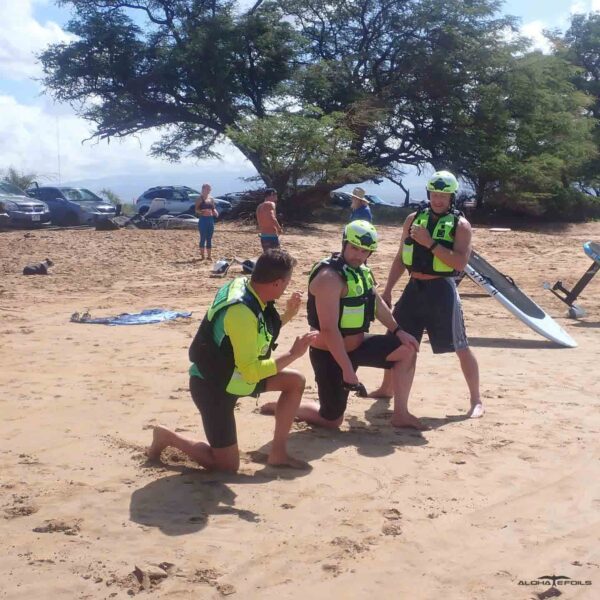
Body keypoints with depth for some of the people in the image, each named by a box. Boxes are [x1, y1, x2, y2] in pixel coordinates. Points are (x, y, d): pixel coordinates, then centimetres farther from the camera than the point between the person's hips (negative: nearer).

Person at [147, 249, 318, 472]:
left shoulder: (244, 286, -6)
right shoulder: (241, 311, -32)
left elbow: (261, 333, 12)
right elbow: (250, 371, -30)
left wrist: (287, 315, 0)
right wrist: (292, 354, -24)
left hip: (232, 375, 9)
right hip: (213, 386, -9)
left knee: (295, 381, 3)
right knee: (227, 464, 1)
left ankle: (278, 453, 11)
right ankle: (167, 437, 17)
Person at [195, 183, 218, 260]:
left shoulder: (211, 198, 13)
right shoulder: (200, 198, -3)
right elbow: (196, 209, -7)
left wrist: (215, 212, -2)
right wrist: (203, 211, -24)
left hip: (210, 219, 5)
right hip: (203, 219, -5)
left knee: (209, 238, 7)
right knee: (203, 238, -4)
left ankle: (209, 256, 12)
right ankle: (202, 256, 2)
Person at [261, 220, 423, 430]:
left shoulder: (360, 270, 3)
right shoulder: (330, 277, -26)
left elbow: (377, 303, 18)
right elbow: (329, 329, -30)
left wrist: (398, 331, 7)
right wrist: (348, 370, -30)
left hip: (358, 345, 9)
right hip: (330, 355, -8)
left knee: (407, 348, 3)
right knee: (332, 420, 1)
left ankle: (400, 414, 12)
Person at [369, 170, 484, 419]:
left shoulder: (460, 225, -6)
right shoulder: (414, 219, 9)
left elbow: (460, 263, -18)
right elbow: (401, 258, 13)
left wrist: (430, 243, -23)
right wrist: (387, 290, 9)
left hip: (441, 290, -5)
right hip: (414, 288, 5)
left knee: (461, 348, 0)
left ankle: (476, 400, 12)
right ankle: (386, 389, 31)